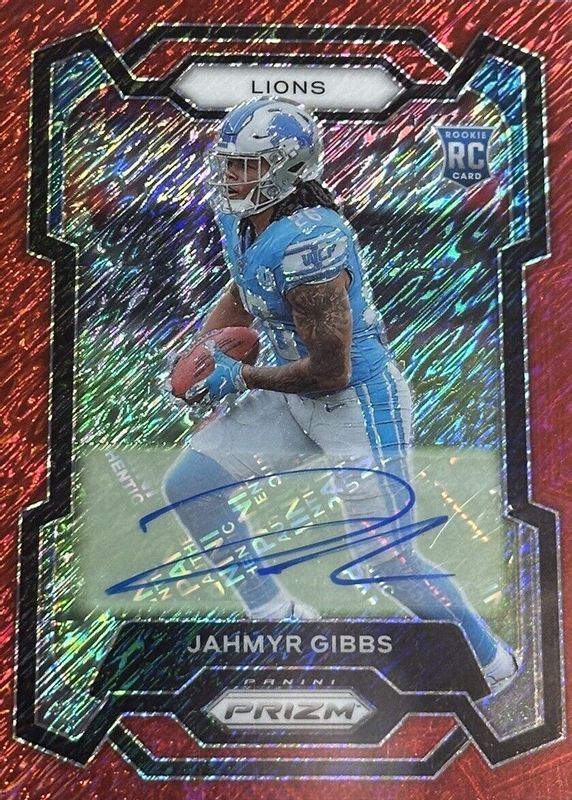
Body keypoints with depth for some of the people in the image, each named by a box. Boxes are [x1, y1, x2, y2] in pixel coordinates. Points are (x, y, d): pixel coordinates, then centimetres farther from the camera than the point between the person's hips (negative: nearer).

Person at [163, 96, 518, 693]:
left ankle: (490, 658, 25)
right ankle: (277, 616, 25)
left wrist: (241, 378, -12)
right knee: (185, 484, 9)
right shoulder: (238, 219, 2)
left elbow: (330, 371, -25)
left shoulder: (307, 240, -27)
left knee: (386, 560, -6)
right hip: (293, 400, 10)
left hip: (360, 402, -9)